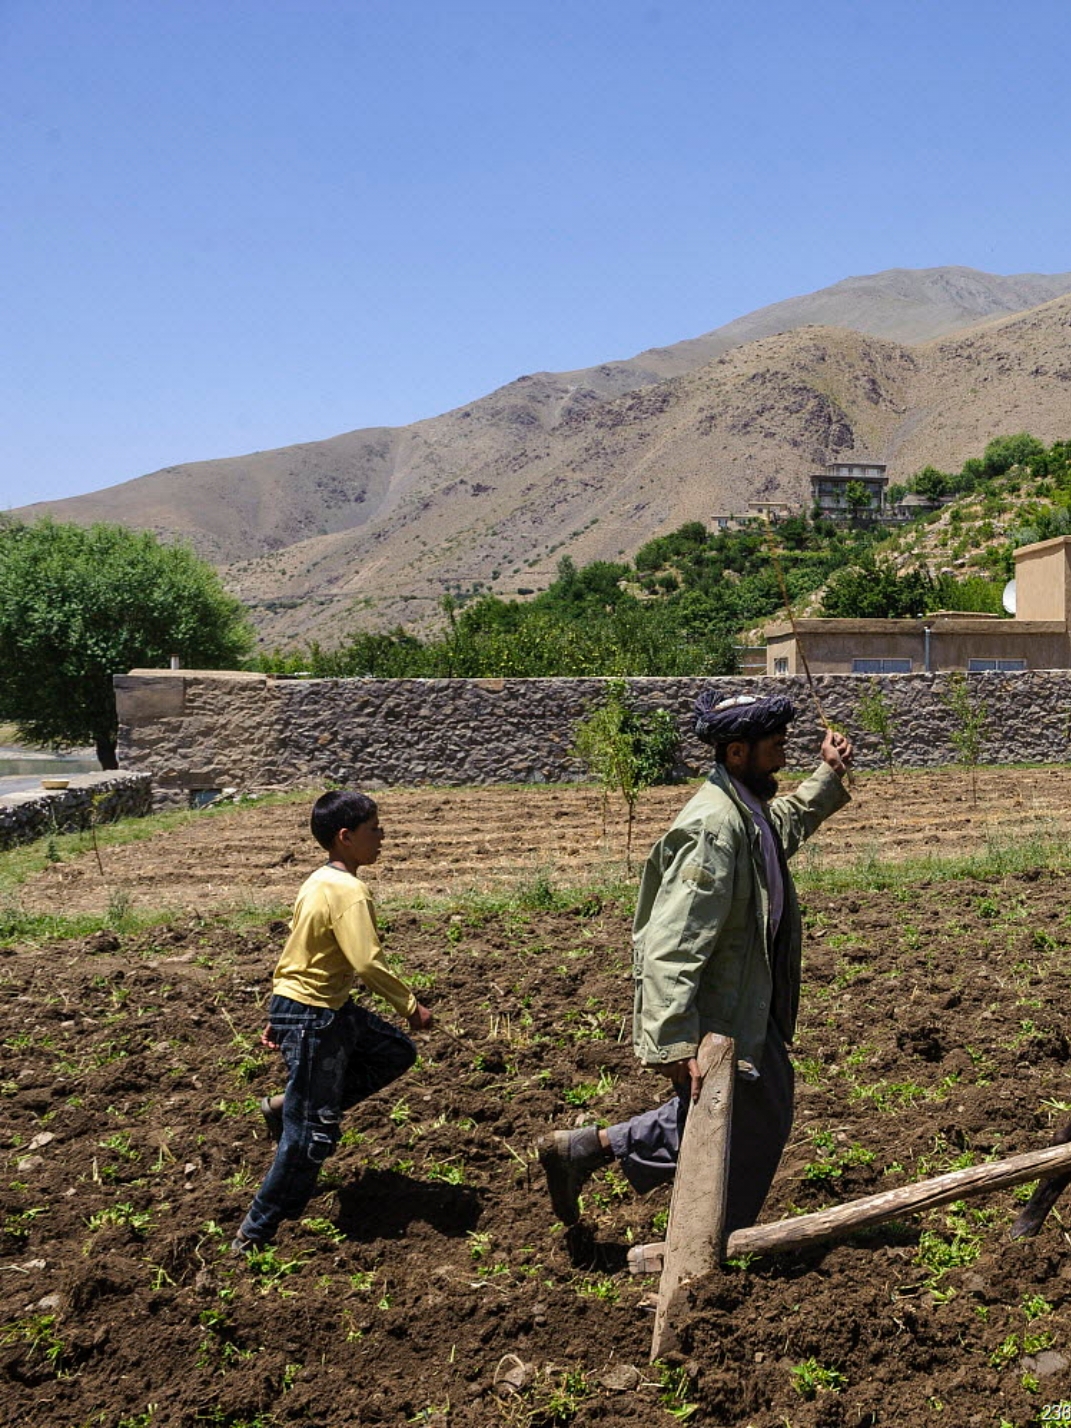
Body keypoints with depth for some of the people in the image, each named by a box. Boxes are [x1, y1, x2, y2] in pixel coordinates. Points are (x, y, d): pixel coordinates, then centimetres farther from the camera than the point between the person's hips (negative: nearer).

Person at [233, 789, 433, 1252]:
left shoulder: (320, 882, 9)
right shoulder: (348, 892, -22)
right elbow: (367, 964, -27)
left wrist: (279, 1015, 21)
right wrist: (411, 1006, -14)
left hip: (330, 1007, 10)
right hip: (313, 1017, -10)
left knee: (396, 1053, 18)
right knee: (312, 1132, 0)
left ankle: (286, 1105, 19)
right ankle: (256, 1232, 15)